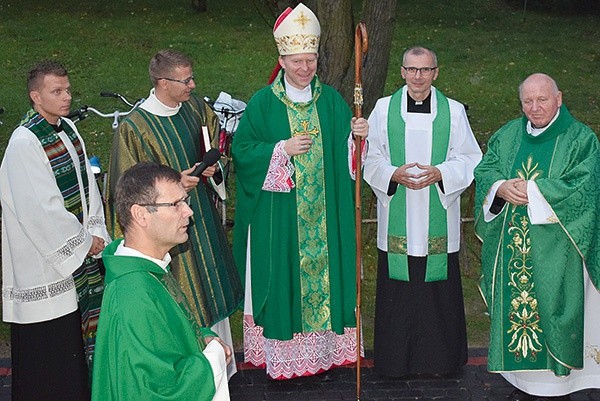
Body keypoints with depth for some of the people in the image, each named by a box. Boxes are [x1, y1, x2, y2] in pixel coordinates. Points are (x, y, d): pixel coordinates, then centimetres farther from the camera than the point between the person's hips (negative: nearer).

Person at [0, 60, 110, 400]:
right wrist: (84, 241, -13)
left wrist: (96, 231, 1)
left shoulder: (68, 129, 7)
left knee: (79, 330, 16)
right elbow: (41, 208, -22)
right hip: (44, 260, -8)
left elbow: (87, 185, 12)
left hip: (81, 250, 8)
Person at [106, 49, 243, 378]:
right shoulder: (133, 127, -19)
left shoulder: (195, 106, 0)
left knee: (210, 287, 18)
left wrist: (212, 164, -5)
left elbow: (215, 143, 17)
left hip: (201, 213, 7)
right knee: (181, 299, 2)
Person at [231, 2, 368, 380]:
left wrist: (358, 135, -16)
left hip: (324, 214, 3)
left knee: (325, 267, 9)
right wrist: (283, 148, -16)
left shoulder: (331, 100, 6)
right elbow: (242, 150, -5)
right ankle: (282, 352, 15)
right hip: (279, 215, -3)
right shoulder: (263, 102, -3)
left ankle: (326, 345, 24)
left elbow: (347, 150, 6)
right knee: (283, 274, 2)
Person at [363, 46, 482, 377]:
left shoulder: (453, 111, 3)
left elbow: (470, 160, 3)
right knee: (396, 290, 5)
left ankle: (438, 357, 21)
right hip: (397, 220, 0)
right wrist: (394, 174, -15)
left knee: (438, 286, 5)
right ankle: (395, 359, 20)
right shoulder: (383, 109, 3)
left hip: (439, 221, 0)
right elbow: (370, 159, 4)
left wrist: (440, 173, -14)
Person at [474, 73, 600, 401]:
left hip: (555, 251, -4)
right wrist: (502, 188, -14)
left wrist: (531, 190, -16)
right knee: (515, 310, 8)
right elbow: (484, 170, 7)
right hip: (513, 250, 4)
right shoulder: (507, 135, 11)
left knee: (551, 312, -1)